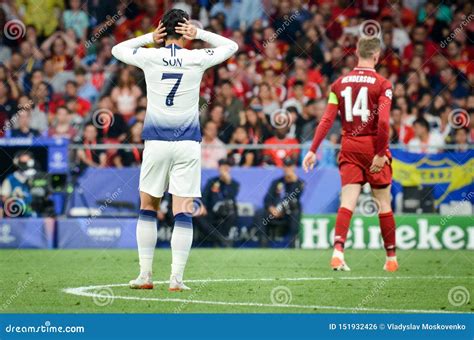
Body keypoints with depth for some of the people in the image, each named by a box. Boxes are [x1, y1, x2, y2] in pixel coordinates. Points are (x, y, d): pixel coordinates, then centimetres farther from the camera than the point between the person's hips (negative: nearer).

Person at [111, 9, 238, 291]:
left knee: (148, 208, 13)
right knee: (183, 212, -2)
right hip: (188, 143, -1)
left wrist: (149, 38, 13)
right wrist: (200, 34, 7)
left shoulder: (149, 57, -2)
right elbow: (232, 46, 15)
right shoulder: (196, 59, -3)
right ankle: (176, 278, -8)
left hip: (156, 141, 1)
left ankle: (145, 275, 9)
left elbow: (117, 49, 19)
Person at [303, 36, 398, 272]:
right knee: (384, 204, 9)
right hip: (372, 147, -3)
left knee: (347, 202, -2)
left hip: (348, 147, 3)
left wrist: (313, 150, 1)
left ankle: (338, 250, -21)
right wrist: (380, 153, -14)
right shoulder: (382, 84, -7)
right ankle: (391, 258, 17)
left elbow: (327, 119, 0)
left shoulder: (340, 83, 5)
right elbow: (383, 122, -18)